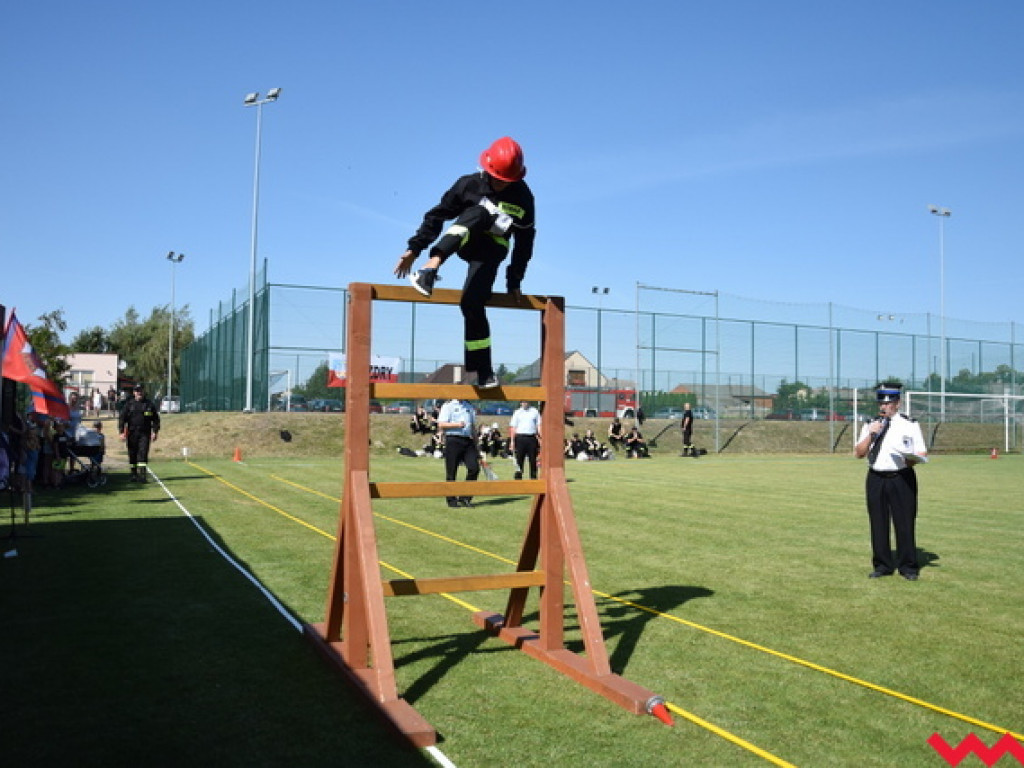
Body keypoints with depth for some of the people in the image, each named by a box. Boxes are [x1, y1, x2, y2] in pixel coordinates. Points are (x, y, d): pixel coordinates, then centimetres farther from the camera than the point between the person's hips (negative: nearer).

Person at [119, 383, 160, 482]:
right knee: (132, 455, 7)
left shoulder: (149, 404, 9)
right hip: (132, 433, 1)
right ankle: (134, 474, 19)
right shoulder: (129, 404, 8)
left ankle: (142, 475, -15)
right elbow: (122, 418, 5)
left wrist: (155, 432, 2)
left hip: (145, 433, -1)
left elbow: (156, 419, 11)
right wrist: (122, 432, -5)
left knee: (143, 453, -11)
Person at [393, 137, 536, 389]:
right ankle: (431, 267, -49)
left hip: (491, 251, 0)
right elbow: (438, 214, 0)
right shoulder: (470, 184, -4)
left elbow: (524, 241, 6)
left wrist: (514, 280, 5)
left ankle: (483, 372, -14)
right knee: (479, 212, -33)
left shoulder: (523, 198, -2)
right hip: (465, 242, 0)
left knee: (472, 303, -24)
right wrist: (414, 248, -7)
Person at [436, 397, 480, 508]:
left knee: (474, 468, -6)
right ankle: (452, 500, 10)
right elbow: (441, 425, -6)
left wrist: (475, 444, 21)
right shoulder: (448, 406, 2)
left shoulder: (469, 407, 19)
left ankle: (465, 497, 6)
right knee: (451, 471, 0)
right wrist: (456, 424, -18)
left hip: (468, 441, 5)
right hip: (453, 440, -5)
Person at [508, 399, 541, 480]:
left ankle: (533, 478, 11)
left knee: (533, 461, 4)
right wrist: (512, 441, -3)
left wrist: (540, 439, -1)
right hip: (520, 438, -1)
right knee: (519, 460, -1)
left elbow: (539, 425, 8)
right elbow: (513, 427, 4)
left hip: (532, 438, 1)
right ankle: (518, 479, 3)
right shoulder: (517, 412, 7)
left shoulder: (535, 411, 10)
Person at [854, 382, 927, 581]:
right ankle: (882, 566, 16)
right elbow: (858, 453, 3)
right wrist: (871, 434, -9)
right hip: (876, 479, 3)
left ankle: (908, 566, 10)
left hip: (902, 479, -2)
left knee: (905, 523, -2)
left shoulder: (910, 425, 5)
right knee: (878, 524, 6)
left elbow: (922, 454, 2)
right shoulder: (870, 425, 11)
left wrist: (912, 459, -20)